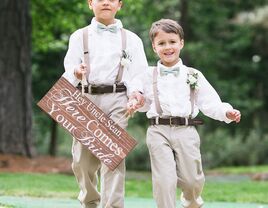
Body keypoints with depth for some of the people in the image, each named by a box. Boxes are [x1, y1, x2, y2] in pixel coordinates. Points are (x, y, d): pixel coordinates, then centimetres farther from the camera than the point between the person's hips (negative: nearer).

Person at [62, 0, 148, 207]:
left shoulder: (131, 39, 10)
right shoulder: (79, 36, 12)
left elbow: (140, 75, 6)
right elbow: (69, 70, 5)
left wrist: (137, 92, -15)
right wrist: (76, 73, -19)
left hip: (117, 99, -1)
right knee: (83, 158, 3)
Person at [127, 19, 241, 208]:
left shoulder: (193, 75, 8)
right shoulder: (148, 76, 9)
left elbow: (209, 103, 4)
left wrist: (227, 112, -12)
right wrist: (134, 105, -7)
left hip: (186, 130, 1)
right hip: (158, 130, -1)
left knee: (192, 180, 8)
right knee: (164, 180, -9)